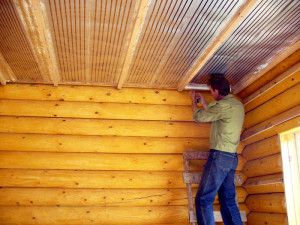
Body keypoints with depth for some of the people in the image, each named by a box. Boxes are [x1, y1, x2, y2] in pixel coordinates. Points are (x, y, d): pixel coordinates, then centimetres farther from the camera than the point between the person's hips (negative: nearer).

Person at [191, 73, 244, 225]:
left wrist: (194, 101, 14)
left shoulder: (224, 105, -15)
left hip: (220, 156, -9)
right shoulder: (238, 104, 14)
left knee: (203, 200, -5)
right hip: (231, 157, 9)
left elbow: (199, 117, -4)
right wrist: (203, 102, 28)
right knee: (228, 200, 11)